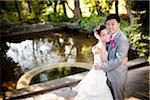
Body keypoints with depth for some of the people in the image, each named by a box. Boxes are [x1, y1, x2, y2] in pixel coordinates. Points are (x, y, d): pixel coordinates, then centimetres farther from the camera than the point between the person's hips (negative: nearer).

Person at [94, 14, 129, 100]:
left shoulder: (123, 39, -26)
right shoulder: (112, 36, -1)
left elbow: (118, 60, -26)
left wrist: (102, 66, -19)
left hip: (118, 74, -8)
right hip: (110, 72, 8)